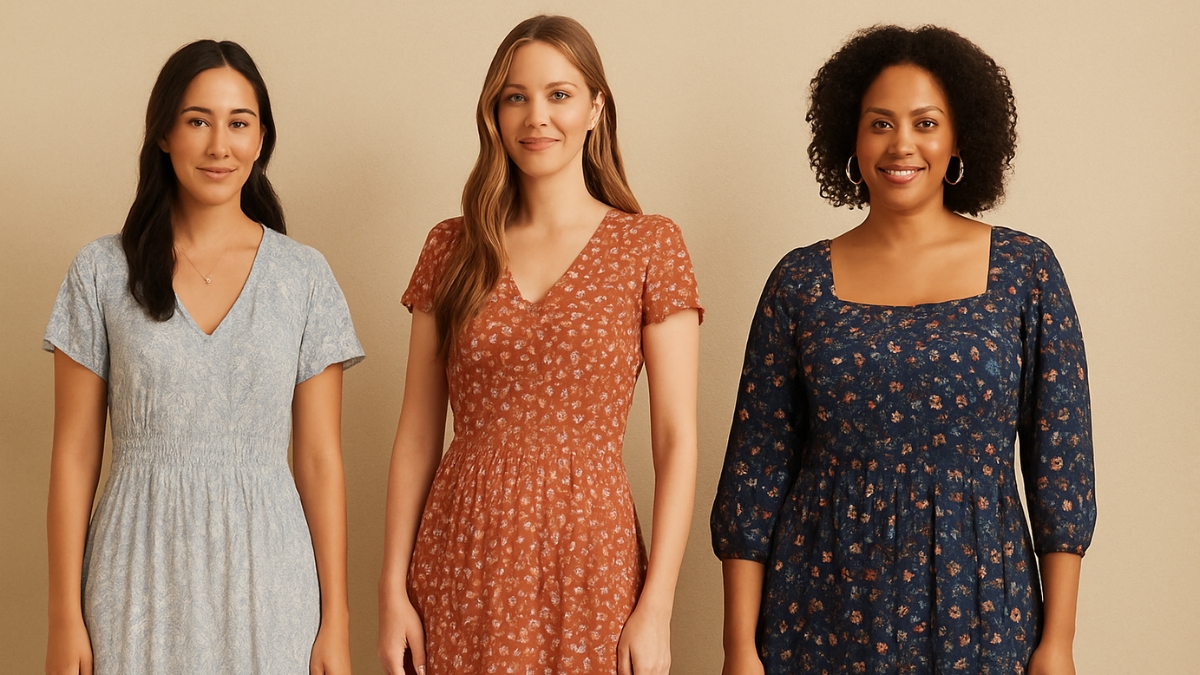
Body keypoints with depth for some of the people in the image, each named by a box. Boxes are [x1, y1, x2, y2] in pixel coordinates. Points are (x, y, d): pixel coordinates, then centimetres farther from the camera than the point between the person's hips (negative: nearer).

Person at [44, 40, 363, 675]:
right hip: (139, 572, 0)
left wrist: (335, 621, -1)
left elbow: (320, 458, 1)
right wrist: (64, 617, -2)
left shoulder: (304, 276, 1)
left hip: (266, 576, 0)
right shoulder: (103, 271, 0)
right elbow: (75, 453, 1)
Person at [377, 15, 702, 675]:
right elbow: (417, 434, 5)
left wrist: (656, 608, -10)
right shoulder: (452, 247, 5)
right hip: (462, 563, 2)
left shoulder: (649, 245, -2)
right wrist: (393, 589, 0)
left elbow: (676, 439, -4)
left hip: (588, 564, -2)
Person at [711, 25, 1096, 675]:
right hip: (825, 604, 1)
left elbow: (1061, 459, -1)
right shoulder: (801, 280, 1)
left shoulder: (1024, 269, -1)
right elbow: (756, 469, 1)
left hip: (977, 598, 0)